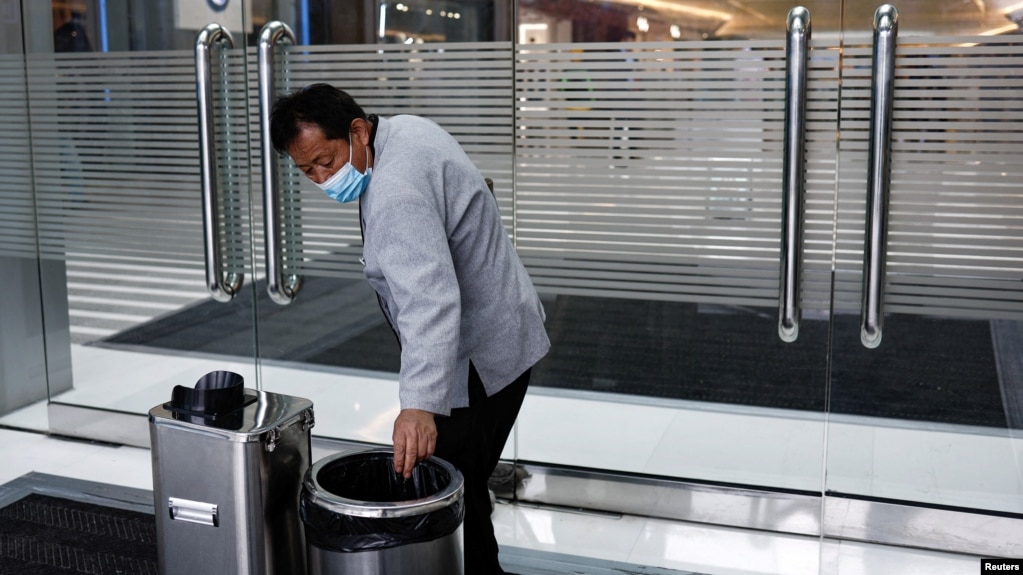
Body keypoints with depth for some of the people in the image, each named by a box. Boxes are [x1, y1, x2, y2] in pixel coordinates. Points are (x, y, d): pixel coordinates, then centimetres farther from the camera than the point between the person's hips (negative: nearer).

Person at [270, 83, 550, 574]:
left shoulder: (395, 194, -27)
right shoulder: (406, 128, 6)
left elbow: (430, 302, -38)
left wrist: (420, 404, -45)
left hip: (477, 360, -11)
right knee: (463, 485, 17)